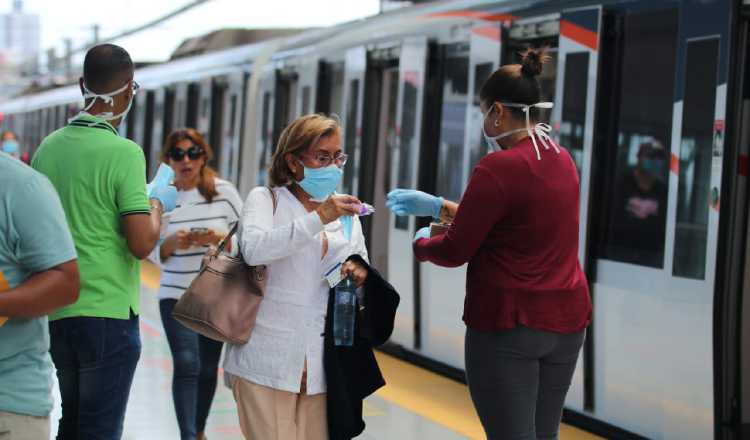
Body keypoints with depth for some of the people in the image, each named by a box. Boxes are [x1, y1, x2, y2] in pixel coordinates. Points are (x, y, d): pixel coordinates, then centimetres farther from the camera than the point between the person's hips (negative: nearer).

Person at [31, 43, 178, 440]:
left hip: (56, 311, 7)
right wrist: (157, 204, 1)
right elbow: (142, 244, -18)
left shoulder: (47, 148, 6)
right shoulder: (124, 153, -14)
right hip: (106, 312, -7)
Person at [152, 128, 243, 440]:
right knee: (187, 364, -15)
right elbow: (153, 253, 0)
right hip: (176, 295, -1)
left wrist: (218, 239, -20)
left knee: (208, 367, 12)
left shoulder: (225, 193, -5)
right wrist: (172, 243, -20)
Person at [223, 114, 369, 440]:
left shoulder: (346, 214, 17)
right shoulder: (265, 199, 2)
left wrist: (360, 274, -4)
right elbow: (253, 249, -17)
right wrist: (318, 219, -24)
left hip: (320, 365, 4)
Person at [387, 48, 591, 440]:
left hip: (507, 324, -8)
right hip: (565, 320, 8)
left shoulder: (498, 168, -16)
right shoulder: (562, 161, 8)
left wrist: (421, 243, 12)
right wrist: (436, 206, 24)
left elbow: (454, 251, -10)